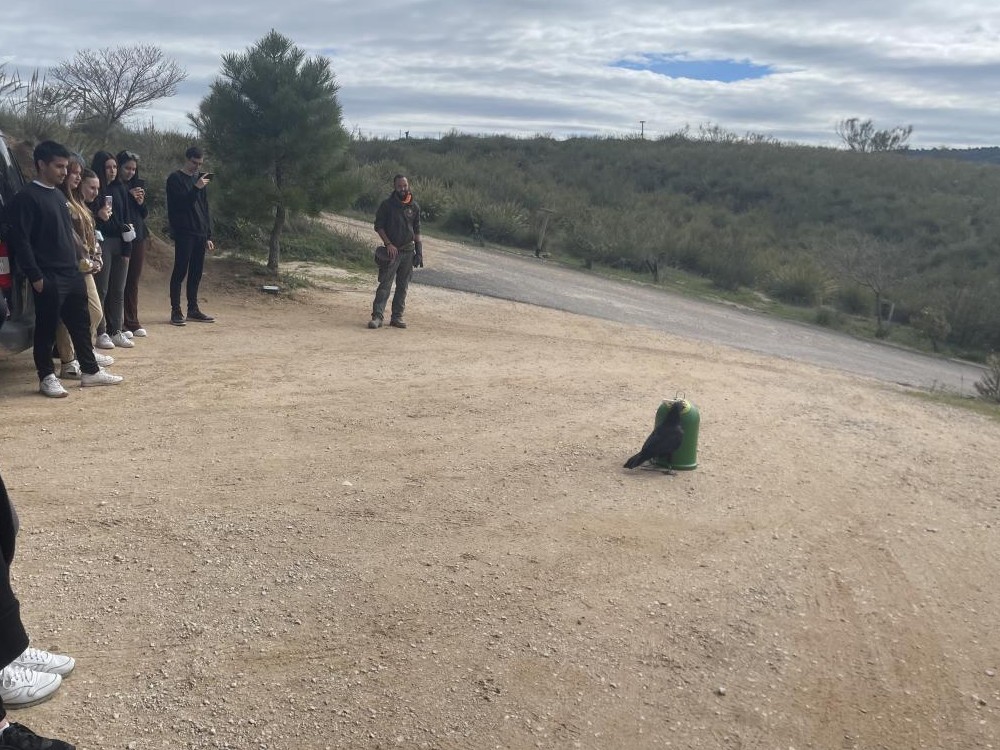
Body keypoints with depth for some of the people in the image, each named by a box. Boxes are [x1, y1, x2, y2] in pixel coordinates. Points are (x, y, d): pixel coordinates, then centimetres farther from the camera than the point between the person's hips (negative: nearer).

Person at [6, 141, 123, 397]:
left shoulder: (58, 195, 15)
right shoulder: (27, 197, -11)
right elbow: (20, 240, -15)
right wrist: (35, 276, -18)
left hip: (72, 274, 8)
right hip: (48, 278, -8)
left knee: (80, 324, 13)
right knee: (47, 328, 2)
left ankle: (90, 371, 22)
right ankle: (47, 377, 12)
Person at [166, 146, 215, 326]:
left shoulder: (201, 178, 16)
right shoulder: (175, 179, -2)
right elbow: (180, 204, -13)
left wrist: (208, 236, 14)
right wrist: (196, 188, -22)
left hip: (200, 233, 6)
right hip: (183, 232, -6)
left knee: (196, 272, 8)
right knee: (180, 271, -5)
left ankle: (193, 309, 16)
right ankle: (175, 311, -1)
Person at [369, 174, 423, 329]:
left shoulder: (414, 206, 8)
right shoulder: (387, 205, -3)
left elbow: (416, 229, 13)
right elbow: (378, 226, -3)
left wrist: (419, 251, 7)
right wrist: (388, 244, -14)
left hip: (408, 251, 4)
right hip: (392, 250, -4)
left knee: (403, 286, 6)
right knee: (385, 284, -9)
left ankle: (397, 317, 12)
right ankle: (377, 316, -11)